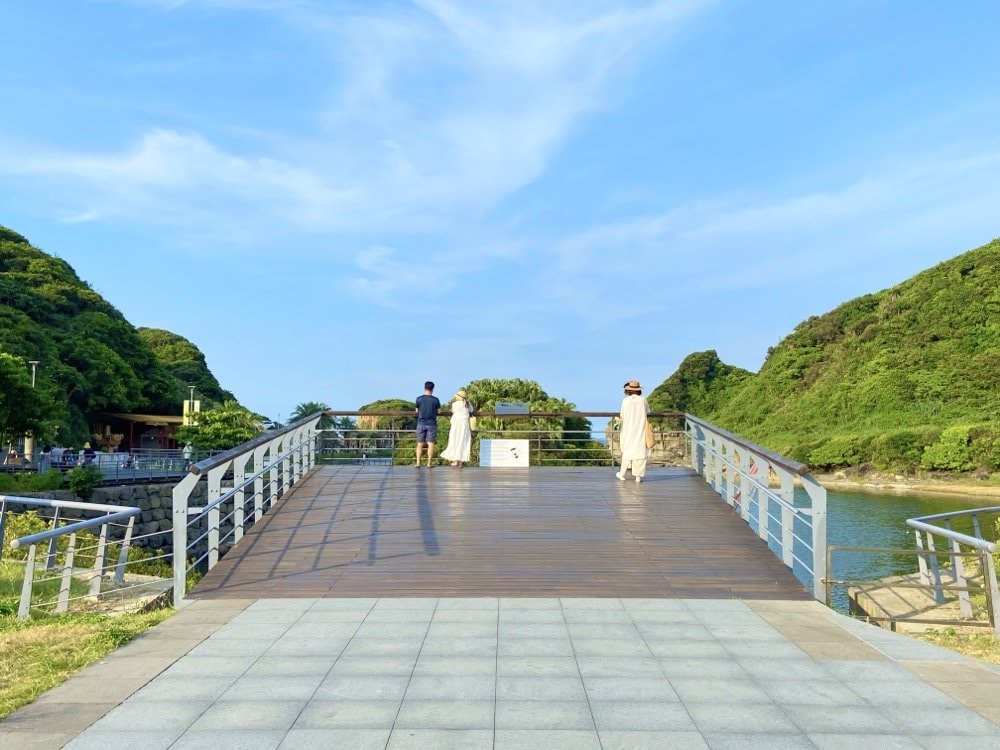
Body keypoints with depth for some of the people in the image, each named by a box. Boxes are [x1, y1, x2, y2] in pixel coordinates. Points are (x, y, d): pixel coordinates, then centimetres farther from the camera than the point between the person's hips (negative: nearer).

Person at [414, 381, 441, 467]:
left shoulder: (419, 399, 0)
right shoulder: (435, 399, -3)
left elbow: (417, 411, 8)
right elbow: (439, 411, 4)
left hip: (421, 423, 1)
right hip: (432, 424, -1)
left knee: (420, 444, 7)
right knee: (430, 444, 2)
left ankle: (418, 462, 3)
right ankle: (429, 463, 0)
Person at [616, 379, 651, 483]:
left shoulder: (625, 400, -8)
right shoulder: (643, 400, -4)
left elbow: (622, 416, -4)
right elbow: (648, 413, 5)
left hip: (628, 431, 0)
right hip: (641, 430, 0)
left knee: (627, 451, 10)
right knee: (640, 450, 3)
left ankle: (623, 474, 16)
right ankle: (638, 475, 1)